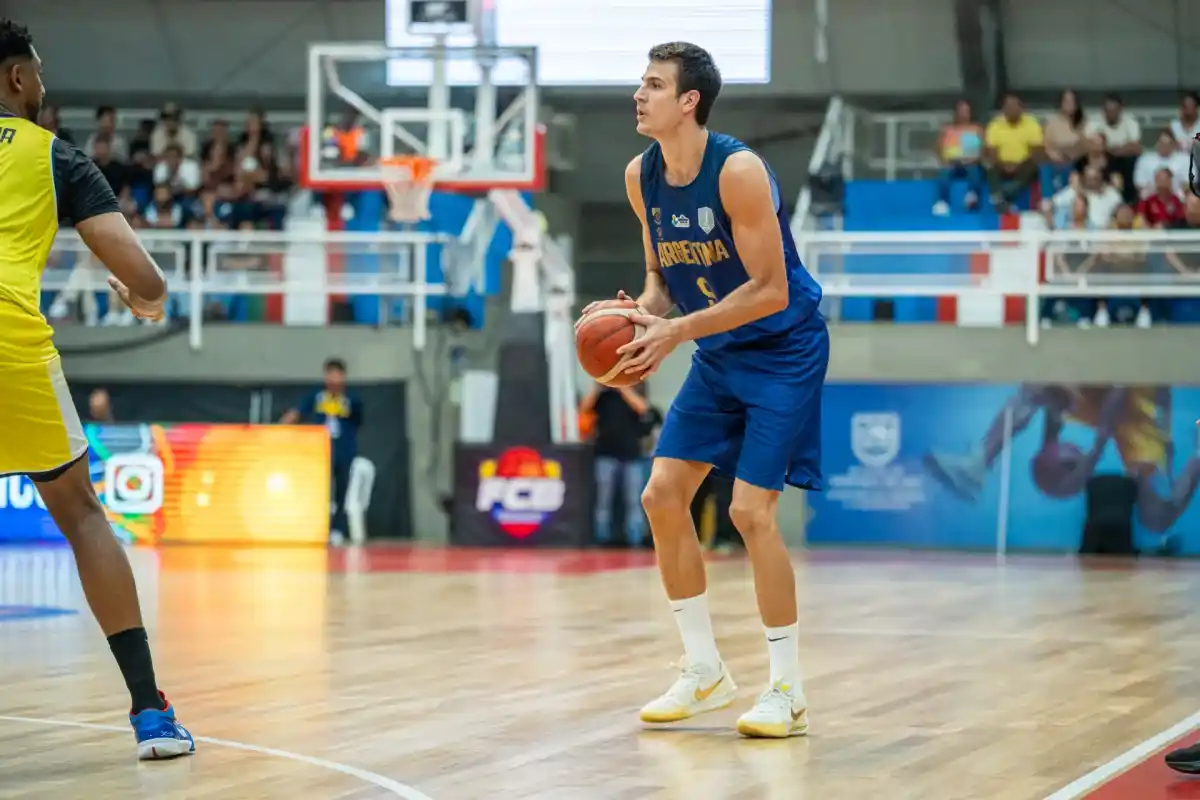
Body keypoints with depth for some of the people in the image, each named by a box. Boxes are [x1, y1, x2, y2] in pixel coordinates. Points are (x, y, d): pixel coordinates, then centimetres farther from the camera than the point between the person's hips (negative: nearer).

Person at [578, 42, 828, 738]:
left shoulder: (738, 170, -25)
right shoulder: (642, 176, -2)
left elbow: (770, 290, -25)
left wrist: (676, 332, -28)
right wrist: (641, 313, -11)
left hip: (784, 350, -8)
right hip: (718, 354, 8)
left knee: (751, 509, -14)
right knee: (662, 494, 2)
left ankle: (789, 693, -3)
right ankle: (705, 672, 15)